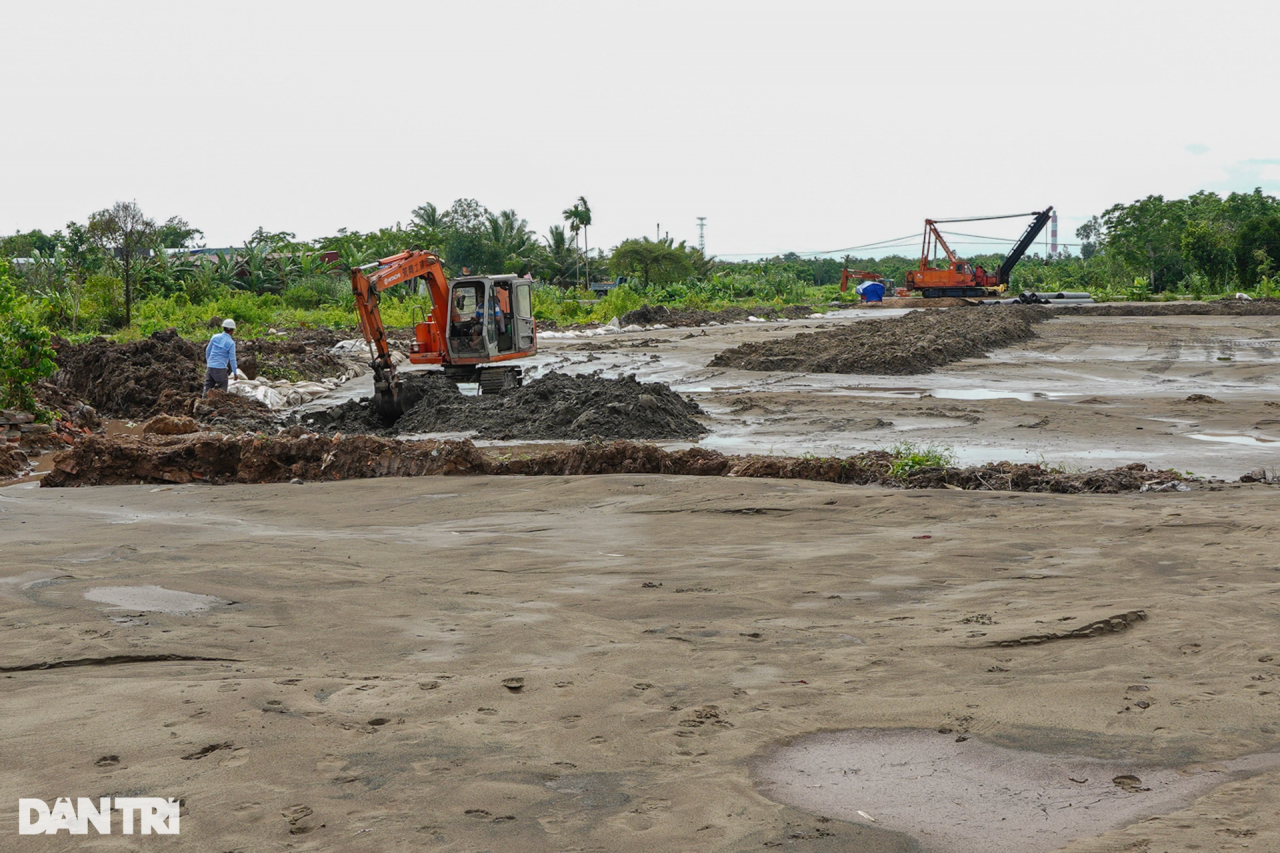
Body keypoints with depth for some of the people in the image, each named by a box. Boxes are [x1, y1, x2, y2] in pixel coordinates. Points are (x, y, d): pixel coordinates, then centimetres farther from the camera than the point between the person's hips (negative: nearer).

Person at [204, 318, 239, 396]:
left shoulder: (215, 337, 3)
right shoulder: (231, 343, -9)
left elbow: (207, 350, 11)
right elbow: (232, 359, -8)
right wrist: (235, 372, 1)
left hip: (210, 367, 4)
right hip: (221, 368, -4)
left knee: (208, 387, 10)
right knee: (223, 389, 9)